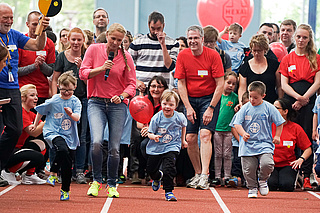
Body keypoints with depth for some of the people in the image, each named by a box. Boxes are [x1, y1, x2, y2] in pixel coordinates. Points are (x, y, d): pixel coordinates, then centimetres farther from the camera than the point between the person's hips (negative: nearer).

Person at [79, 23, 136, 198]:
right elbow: (83, 73, 0)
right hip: (96, 103, -1)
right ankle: (96, 180, -2)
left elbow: (131, 83, 5)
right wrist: (102, 68, -13)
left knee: (114, 148, -3)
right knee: (96, 142, -21)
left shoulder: (126, 57, 4)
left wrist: (122, 96, -13)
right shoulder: (94, 49, 3)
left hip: (117, 105, 1)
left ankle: (112, 184, 16)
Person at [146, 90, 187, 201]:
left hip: (172, 147, -2)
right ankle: (158, 177, 49)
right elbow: (150, 133, -10)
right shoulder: (156, 118, -15)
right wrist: (154, 136, -32)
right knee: (150, 169, 12)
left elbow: (183, 126, 14)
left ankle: (168, 192, -12)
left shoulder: (179, 117, -11)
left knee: (169, 169, -23)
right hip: (156, 147, 2)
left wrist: (183, 140, 19)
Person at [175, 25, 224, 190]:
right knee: (190, 138, -2)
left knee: (205, 134, -18)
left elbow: (220, 84, -11)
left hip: (210, 98, -4)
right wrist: (188, 107, -7)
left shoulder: (213, 55, -12)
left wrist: (211, 108, -16)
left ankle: (204, 176, -22)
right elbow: (181, 84, 1)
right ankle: (197, 174, 12)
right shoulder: (182, 56, -3)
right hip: (190, 99, 4)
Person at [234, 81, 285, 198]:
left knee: (267, 164, -21)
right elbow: (237, 124, -1)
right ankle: (252, 188, 22)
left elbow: (279, 122, 8)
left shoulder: (269, 108, -1)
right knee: (248, 169, -3)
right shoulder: (245, 108, 2)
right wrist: (243, 133, -19)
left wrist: (277, 136, 3)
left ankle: (262, 180, 10)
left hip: (264, 143, -1)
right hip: (247, 145, 1)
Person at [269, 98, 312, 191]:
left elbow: (308, 149, 6)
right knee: (271, 184, -29)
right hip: (270, 164, 0)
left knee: (286, 185, -28)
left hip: (288, 165, 0)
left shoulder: (296, 128, 2)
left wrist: (301, 159, -13)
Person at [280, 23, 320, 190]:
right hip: (290, 101, 1)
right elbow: (284, 84, 5)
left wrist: (304, 98, -9)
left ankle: (306, 176, -4)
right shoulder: (287, 59, 12)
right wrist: (298, 97, -10)